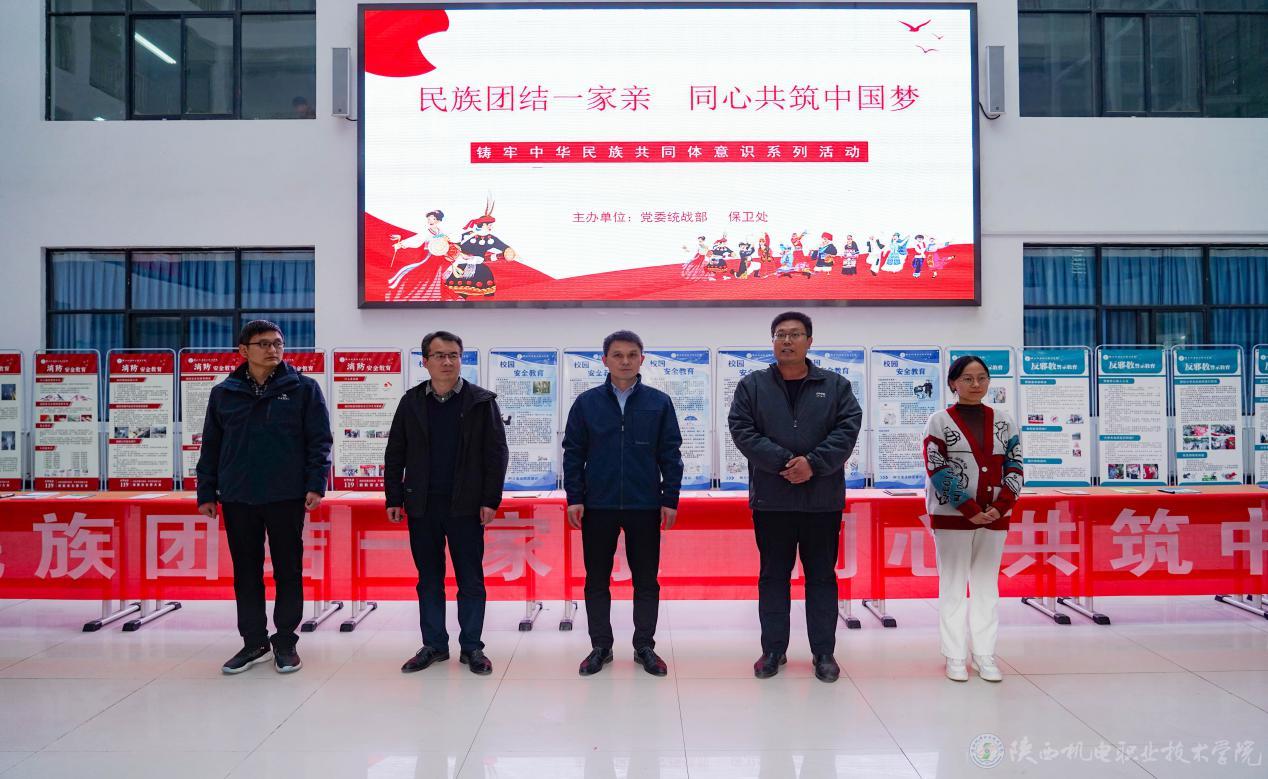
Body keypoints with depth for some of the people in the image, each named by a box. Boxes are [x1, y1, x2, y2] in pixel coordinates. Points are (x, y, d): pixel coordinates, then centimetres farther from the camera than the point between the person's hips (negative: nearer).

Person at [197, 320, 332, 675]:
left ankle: (285, 642, 19)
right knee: (246, 573, 10)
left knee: (288, 571, 5)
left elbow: (320, 440, -3)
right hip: (237, 499, 3)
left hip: (286, 497, -2)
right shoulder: (223, 393, 6)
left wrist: (316, 485, -10)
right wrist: (206, 492, 8)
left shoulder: (303, 388, -1)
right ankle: (254, 641, 24)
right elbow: (211, 447, 11)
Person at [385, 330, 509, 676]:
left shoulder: (482, 401, -1)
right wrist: (394, 498, 3)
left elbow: (496, 453, -3)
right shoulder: (411, 402, 6)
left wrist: (491, 500, -8)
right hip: (422, 506, 3)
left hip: (465, 505, -2)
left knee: (471, 579, 4)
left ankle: (472, 647, 15)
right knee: (429, 579, 11)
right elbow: (395, 454, 8)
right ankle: (434, 645, 22)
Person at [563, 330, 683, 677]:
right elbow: (573, 453, 4)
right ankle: (601, 646, 24)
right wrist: (574, 498, -2)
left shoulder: (659, 402, 2)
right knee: (596, 580, 9)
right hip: (597, 506, 1)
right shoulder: (586, 402, 2)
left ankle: (644, 646, 23)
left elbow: (670, 454, 3)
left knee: (646, 581, 8)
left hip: (645, 506, 0)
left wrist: (670, 500, -2)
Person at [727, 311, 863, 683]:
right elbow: (741, 430, -6)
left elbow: (848, 428, -4)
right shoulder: (752, 385, 4)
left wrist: (813, 463, -17)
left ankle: (824, 652, 20)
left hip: (823, 499, 0)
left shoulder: (836, 385, 6)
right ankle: (773, 649, 21)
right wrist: (782, 462, -17)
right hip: (771, 499, 0)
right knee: (773, 575, 9)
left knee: (822, 576, 9)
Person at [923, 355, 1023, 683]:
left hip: (994, 517, 3)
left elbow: (1014, 468, 5)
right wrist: (971, 510, -14)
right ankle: (955, 657, 8)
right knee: (953, 585, 1)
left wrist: (999, 507, -9)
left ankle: (985, 655, 16)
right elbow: (938, 471, -9)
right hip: (952, 516, -3)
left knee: (987, 585, 8)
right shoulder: (939, 422, -2)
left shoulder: (1003, 421, 8)